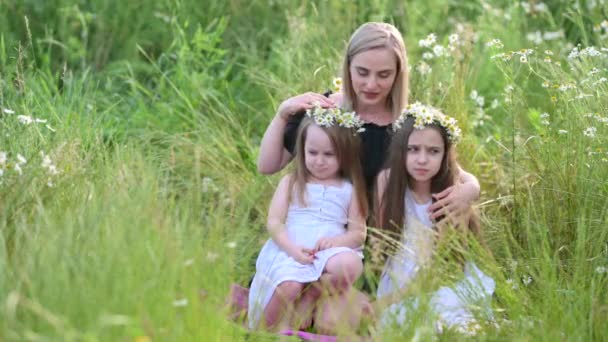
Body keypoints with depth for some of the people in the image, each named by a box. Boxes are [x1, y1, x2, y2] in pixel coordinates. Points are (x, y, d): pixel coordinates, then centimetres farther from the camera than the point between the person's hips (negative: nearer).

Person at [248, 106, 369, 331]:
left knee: (351, 264, -35)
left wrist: (336, 240, -15)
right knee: (289, 285, -35)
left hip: (330, 251, 1)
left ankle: (310, 298, -11)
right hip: (289, 250, -1)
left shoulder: (350, 189, 14)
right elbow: (274, 222, 4)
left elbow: (358, 233, 9)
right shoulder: (291, 183, 14)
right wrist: (293, 249, -16)